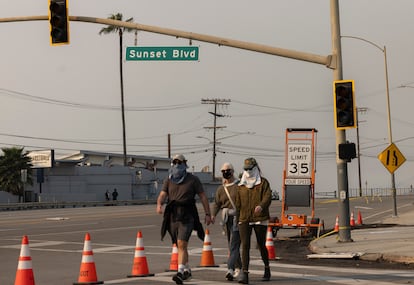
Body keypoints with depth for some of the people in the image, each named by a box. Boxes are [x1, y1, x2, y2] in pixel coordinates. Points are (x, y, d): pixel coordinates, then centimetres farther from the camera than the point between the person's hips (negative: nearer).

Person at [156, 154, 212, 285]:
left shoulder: (193, 180, 0)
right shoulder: (168, 180, 9)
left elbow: (203, 197, 2)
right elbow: (162, 195, -2)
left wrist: (208, 214, -1)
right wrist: (159, 204, -24)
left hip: (187, 216, -4)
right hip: (173, 216, 5)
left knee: (182, 244, -18)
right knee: (180, 245, 16)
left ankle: (180, 272, -22)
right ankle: (187, 270, 33)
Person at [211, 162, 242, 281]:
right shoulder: (221, 189, 13)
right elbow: (217, 203, 10)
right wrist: (213, 215, -6)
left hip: (238, 217, -6)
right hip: (226, 218, 6)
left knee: (234, 244, -14)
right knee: (231, 245, 13)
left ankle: (230, 269, -22)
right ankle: (239, 267, 28)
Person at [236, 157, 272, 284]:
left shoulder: (263, 182, 3)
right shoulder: (241, 185, 14)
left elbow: (268, 197, -12)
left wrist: (261, 206, -32)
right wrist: (237, 218, 18)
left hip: (260, 219, -2)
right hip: (244, 219, 3)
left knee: (261, 245, 8)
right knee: (245, 245, -11)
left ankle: (267, 269, 32)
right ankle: (244, 274, -16)